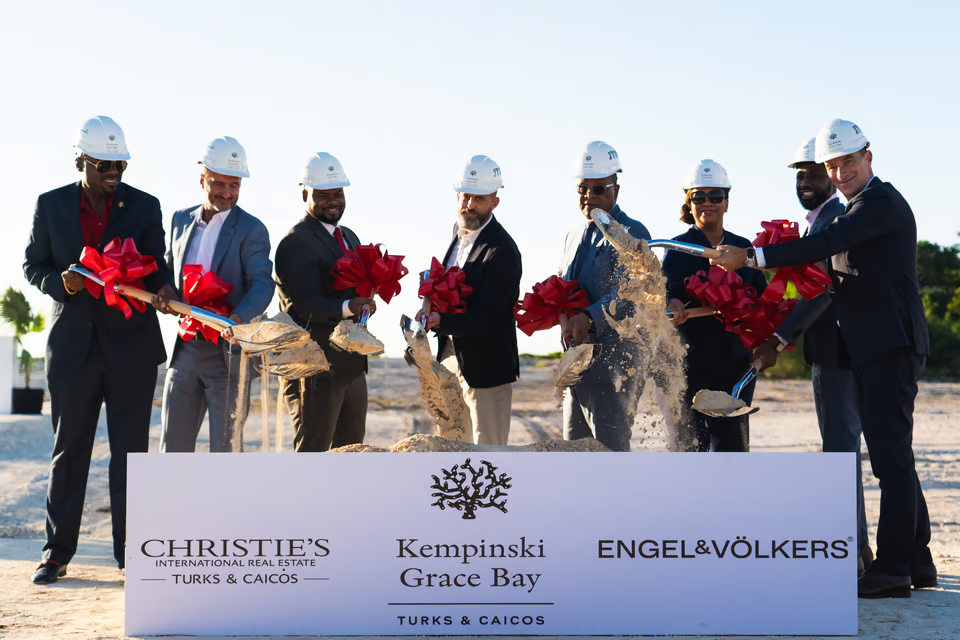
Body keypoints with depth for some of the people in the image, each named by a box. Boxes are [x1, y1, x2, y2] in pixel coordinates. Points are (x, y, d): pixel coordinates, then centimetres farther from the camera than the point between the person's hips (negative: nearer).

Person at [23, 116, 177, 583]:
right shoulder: (51, 205, 4)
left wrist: (164, 287, -25)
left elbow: (154, 265, -2)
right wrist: (60, 282, -12)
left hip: (131, 344, -1)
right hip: (72, 344, 1)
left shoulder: (144, 207, 1)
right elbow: (33, 265, 9)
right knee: (68, 449, 7)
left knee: (130, 449, 2)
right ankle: (57, 553, 15)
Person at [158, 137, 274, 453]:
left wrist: (239, 317, -35)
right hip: (185, 348, 5)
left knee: (226, 447, 1)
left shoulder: (251, 229, -5)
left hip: (228, 352, -5)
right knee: (173, 444, 8)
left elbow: (262, 283, -16)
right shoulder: (181, 219, 11)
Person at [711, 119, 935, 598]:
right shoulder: (861, 207, 21)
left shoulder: (881, 203, -11)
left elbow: (824, 245, -24)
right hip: (872, 350, 11)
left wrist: (748, 257, -24)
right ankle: (916, 560, 20)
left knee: (891, 456, -9)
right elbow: (842, 276, 22)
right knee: (892, 456, 13)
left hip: (891, 347, -11)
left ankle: (892, 568, -8)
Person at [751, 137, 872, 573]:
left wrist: (778, 339, -27)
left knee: (840, 446, -9)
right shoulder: (817, 222, 18)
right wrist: (786, 339, 13)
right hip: (827, 352, 11)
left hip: (840, 351, -11)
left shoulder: (841, 219, -14)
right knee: (841, 446, 14)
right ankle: (859, 546, 23)